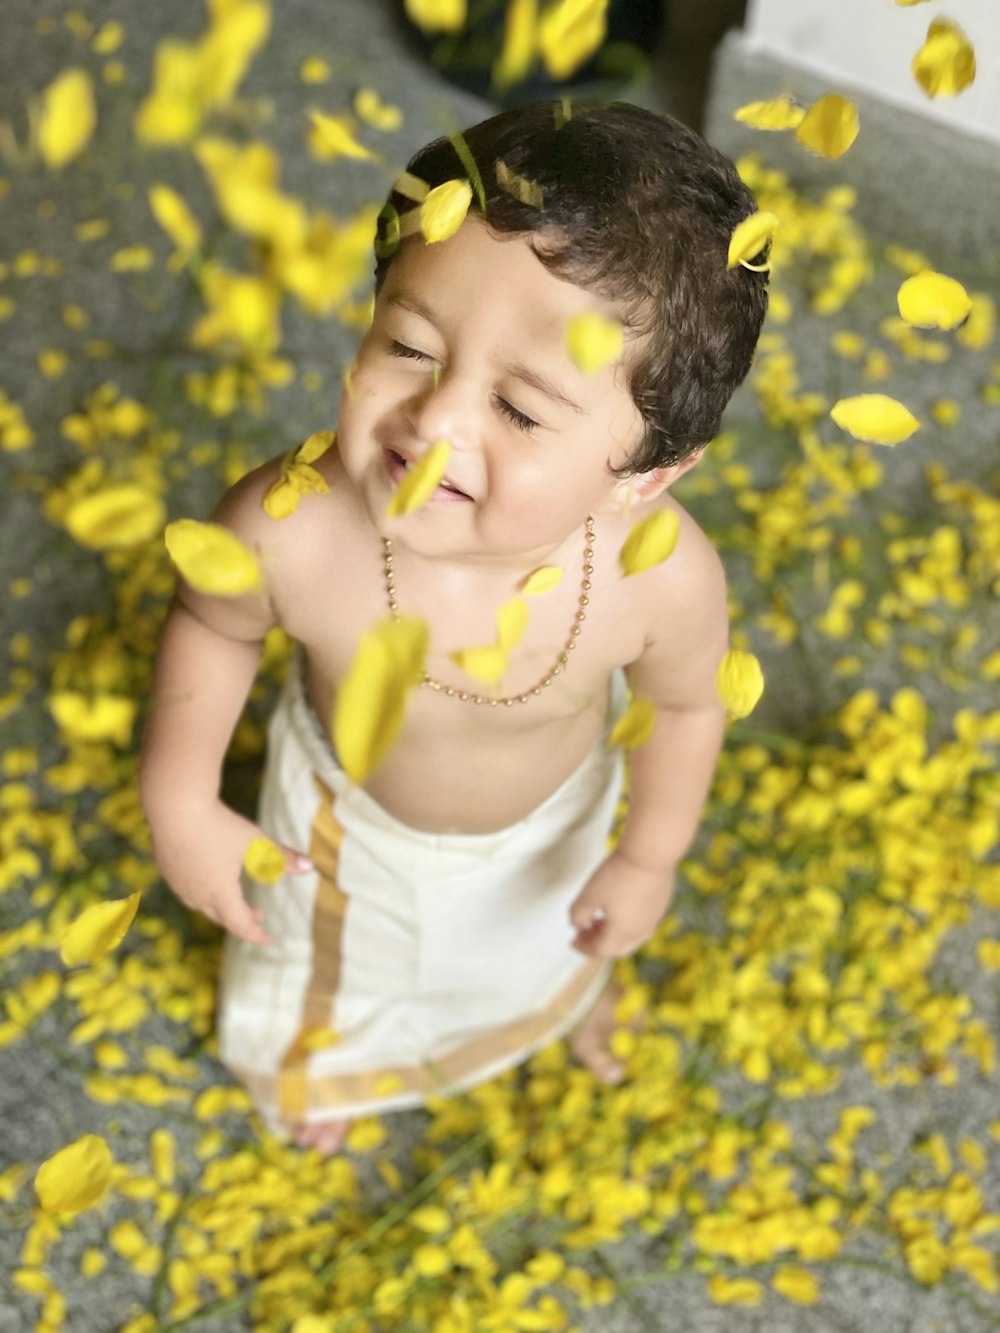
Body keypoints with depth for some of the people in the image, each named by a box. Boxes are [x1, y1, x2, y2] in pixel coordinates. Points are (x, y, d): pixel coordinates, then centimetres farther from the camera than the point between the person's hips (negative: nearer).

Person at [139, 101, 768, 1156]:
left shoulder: (664, 578, -41)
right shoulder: (289, 532, -43)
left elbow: (684, 703, -16)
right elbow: (211, 623, -18)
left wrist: (650, 858, -5)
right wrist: (182, 806, -16)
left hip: (556, 818, 1)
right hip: (352, 810, 0)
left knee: (554, 941, 36)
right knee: (336, 953, 33)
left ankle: (572, 990, 75)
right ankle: (331, 1053, 71)